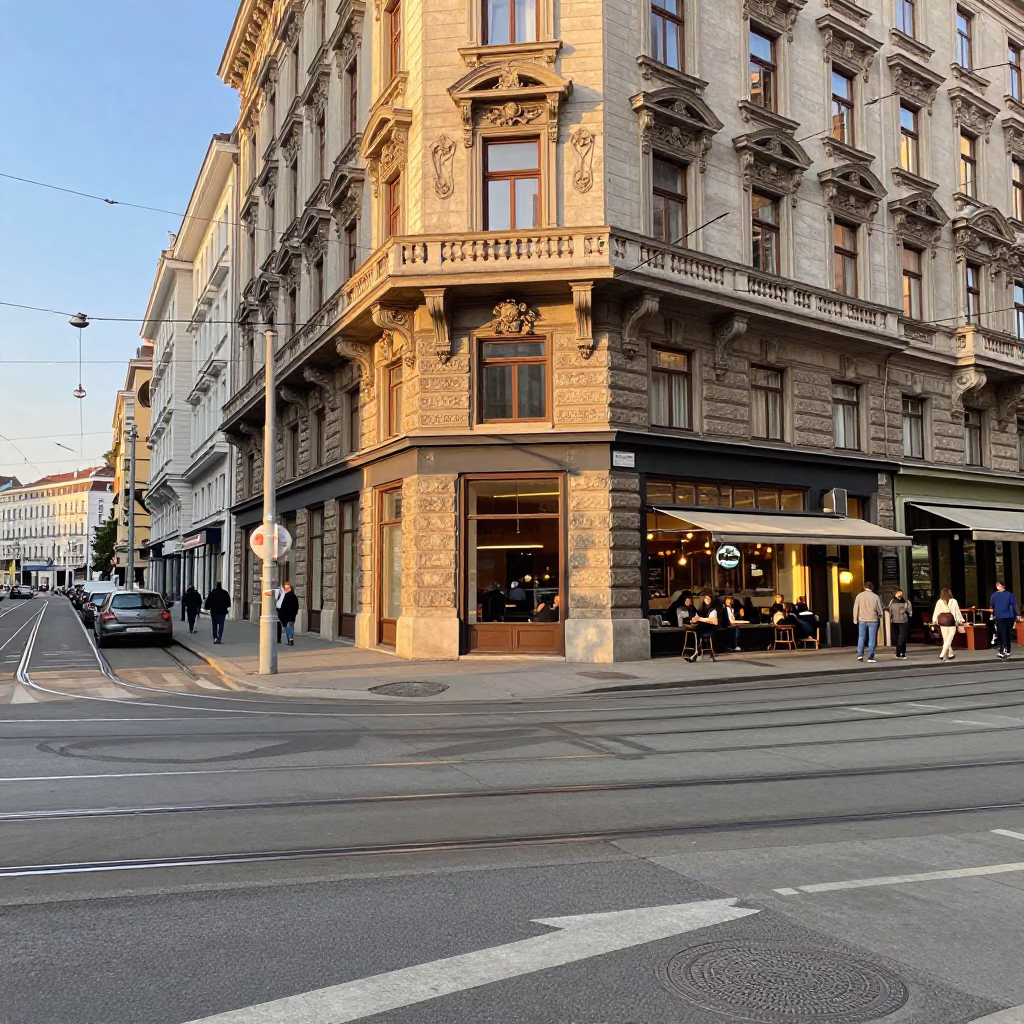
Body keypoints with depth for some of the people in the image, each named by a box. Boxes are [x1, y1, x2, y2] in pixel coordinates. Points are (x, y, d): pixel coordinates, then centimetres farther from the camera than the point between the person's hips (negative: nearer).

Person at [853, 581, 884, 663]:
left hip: (862, 620, 1)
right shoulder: (876, 597, -5)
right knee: (872, 639, 3)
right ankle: (870, 657, 1)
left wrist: (855, 619, 8)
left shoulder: (859, 596, -2)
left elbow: (855, 608, -1)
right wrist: (879, 616, 20)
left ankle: (860, 655, 4)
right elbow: (879, 610, 0)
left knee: (861, 638, 13)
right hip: (873, 620, -1)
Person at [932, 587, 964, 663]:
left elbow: (936, 612, 2)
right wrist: (960, 620, 7)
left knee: (945, 639, 14)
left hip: (942, 620, 3)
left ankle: (950, 654, 20)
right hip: (951, 620, -3)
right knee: (949, 639, 0)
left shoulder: (939, 602, 0)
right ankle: (942, 655, -10)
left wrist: (935, 621, 11)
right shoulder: (953, 601, -6)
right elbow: (957, 611, -1)